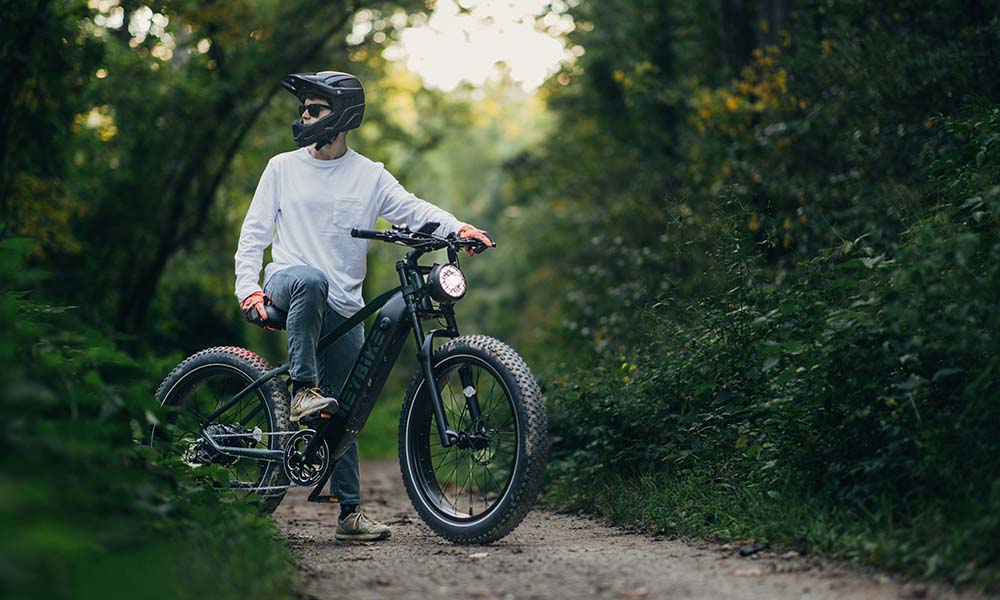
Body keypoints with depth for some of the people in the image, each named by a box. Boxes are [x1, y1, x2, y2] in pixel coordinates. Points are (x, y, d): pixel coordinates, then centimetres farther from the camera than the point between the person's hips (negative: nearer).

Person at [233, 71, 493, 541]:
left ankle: (350, 511, 7)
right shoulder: (283, 168, 8)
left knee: (344, 411, 2)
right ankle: (303, 391, -33)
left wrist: (458, 228, -26)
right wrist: (249, 287, -8)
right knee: (311, 280, -39)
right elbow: (254, 232, 7)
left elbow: (411, 209, -6)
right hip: (287, 282, -1)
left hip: (343, 308, 2)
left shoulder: (369, 176, 7)